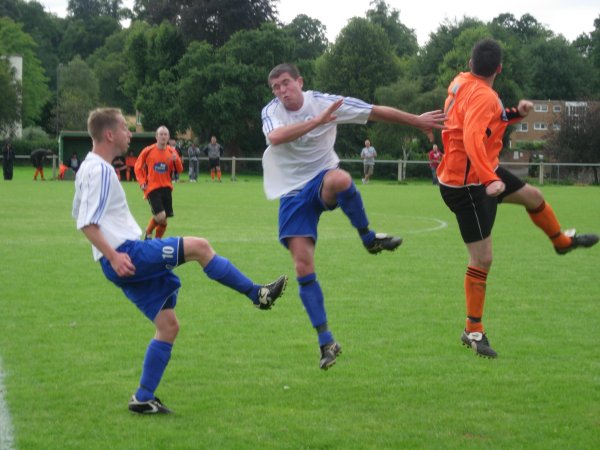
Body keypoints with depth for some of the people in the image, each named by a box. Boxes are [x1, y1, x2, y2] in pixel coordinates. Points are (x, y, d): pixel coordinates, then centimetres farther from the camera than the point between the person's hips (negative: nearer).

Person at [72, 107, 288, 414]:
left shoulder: (91, 168, 19)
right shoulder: (99, 170, -12)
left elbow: (79, 215, 29)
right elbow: (85, 223, -20)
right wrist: (113, 256, -26)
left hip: (124, 259, 11)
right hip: (126, 255, -11)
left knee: (168, 326, 10)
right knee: (199, 247, -15)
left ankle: (143, 399, 12)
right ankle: (257, 294, -3)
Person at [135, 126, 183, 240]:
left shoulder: (172, 152, 4)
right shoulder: (148, 151, -4)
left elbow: (179, 170, 6)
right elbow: (138, 167, 6)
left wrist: (176, 160, -14)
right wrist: (142, 182, -6)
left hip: (166, 188, 4)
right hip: (152, 188, -4)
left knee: (163, 220, 4)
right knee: (160, 216, -17)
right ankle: (148, 233, 11)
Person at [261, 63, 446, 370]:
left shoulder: (323, 102, -5)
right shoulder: (271, 112, -5)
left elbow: (378, 112, 1)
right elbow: (276, 137, -30)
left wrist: (418, 121, 4)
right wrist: (317, 120, -34)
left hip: (322, 179, -1)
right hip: (292, 193, 1)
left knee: (339, 179, -41)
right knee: (303, 267, -10)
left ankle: (368, 238, -17)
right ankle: (326, 342, 0)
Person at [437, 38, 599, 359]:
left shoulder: (462, 83, 2)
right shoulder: (482, 96, -25)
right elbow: (472, 137, -41)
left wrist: (516, 113, 5)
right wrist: (489, 179, -50)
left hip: (484, 173, 10)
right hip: (468, 185, -10)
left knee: (533, 196, 27)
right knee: (482, 259, -5)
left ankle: (562, 241, 54)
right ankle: (473, 331, 6)